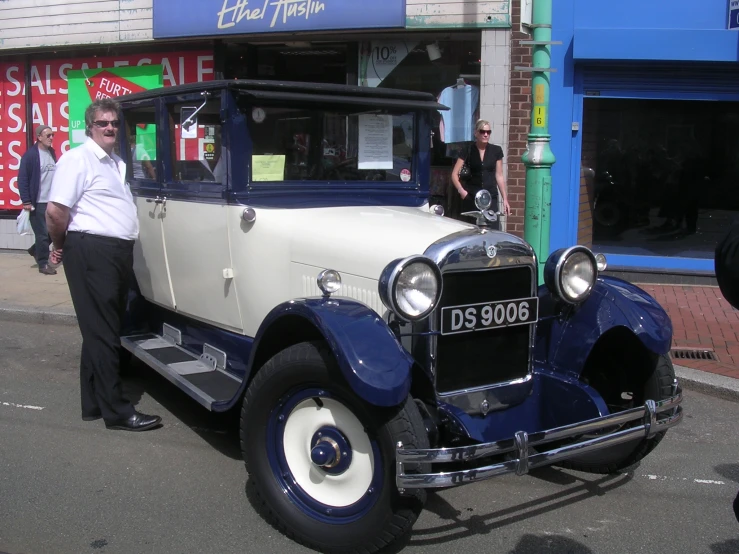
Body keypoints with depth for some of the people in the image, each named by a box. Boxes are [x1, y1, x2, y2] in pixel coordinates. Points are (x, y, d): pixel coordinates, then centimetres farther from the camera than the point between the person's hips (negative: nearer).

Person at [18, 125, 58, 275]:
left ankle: (35, 250, 35)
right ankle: (43, 264, 13)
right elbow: (22, 179, -11)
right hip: (38, 203, -7)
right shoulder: (30, 155, -10)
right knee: (42, 234, 0)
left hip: (53, 201, 7)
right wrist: (26, 201, -15)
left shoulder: (52, 153, 11)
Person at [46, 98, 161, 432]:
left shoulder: (117, 163, 19)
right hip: (92, 253, -9)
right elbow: (55, 211, -16)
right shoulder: (78, 159, -8)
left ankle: (95, 403, 25)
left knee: (104, 329, 14)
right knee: (103, 332, -4)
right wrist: (61, 246, -1)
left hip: (119, 252, 9)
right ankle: (117, 411, 2)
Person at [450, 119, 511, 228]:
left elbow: (499, 176, 11)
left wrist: (505, 199, 7)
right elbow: (454, 174, 2)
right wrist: (461, 190, -14)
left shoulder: (496, 151, 6)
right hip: (471, 198, -1)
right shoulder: (468, 151, 2)